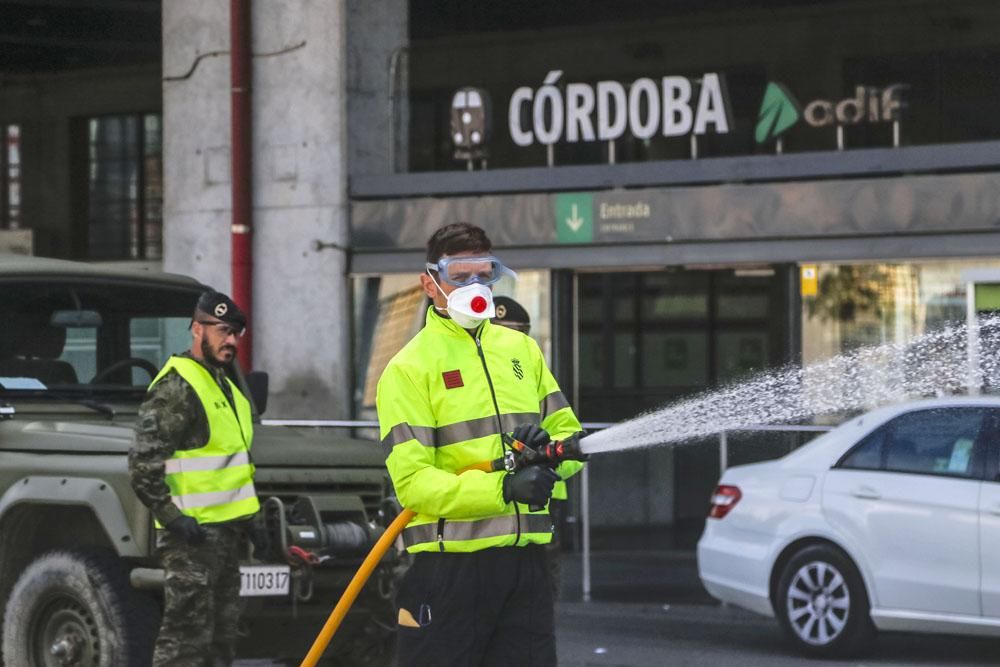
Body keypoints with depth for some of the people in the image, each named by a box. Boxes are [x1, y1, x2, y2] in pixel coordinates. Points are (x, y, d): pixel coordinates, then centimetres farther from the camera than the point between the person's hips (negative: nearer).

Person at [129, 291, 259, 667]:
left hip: (224, 530, 10)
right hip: (192, 532, -10)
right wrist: (173, 518, -23)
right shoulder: (175, 387, -14)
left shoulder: (224, 385, 18)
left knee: (221, 633, 14)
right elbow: (143, 464, -21)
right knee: (187, 637, -11)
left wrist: (245, 517, 23)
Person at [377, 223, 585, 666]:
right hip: (449, 568, -5)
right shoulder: (409, 368, -5)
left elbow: (570, 433, 17)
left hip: (525, 560, 5)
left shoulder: (520, 349, 14)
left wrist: (553, 449, -7)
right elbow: (412, 480, -13)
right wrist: (503, 488, -24)